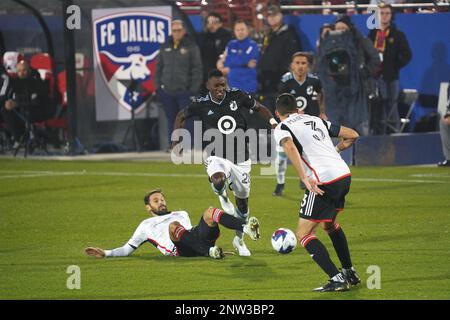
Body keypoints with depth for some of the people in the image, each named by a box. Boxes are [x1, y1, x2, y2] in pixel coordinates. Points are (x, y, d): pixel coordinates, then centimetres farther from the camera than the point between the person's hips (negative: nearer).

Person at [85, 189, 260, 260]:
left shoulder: (181, 215, 39)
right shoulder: (146, 226, 30)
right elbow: (127, 249, 28)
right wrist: (106, 253, 15)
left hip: (199, 236, 3)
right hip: (180, 250, -3)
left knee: (210, 212, -22)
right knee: (173, 225, -35)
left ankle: (246, 228, -49)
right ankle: (211, 251, -54)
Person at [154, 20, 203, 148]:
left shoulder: (191, 47, -1)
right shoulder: (165, 47, 12)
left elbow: (197, 69, -4)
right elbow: (158, 67, 17)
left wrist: (194, 88, -10)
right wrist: (157, 85, 8)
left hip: (185, 91, -4)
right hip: (167, 91, 4)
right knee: (171, 120, 8)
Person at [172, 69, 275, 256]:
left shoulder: (237, 96, -4)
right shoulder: (201, 105, -7)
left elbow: (258, 108, 10)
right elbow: (181, 116, 11)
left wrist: (272, 121, -6)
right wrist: (176, 141, 2)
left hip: (240, 158, 3)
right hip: (216, 156, -3)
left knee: (242, 199, 11)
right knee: (218, 181, -36)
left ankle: (239, 239, 33)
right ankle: (223, 197, 2)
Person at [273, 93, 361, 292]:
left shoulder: (282, 128, 2)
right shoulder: (316, 120, 21)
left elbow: (290, 147, -21)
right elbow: (352, 135, 23)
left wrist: (305, 179, -27)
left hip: (324, 182, -7)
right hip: (344, 174, 7)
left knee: (303, 233, 2)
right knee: (329, 224, 31)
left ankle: (337, 279, -8)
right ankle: (350, 273, 33)